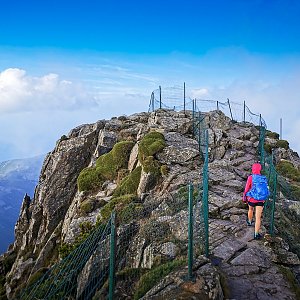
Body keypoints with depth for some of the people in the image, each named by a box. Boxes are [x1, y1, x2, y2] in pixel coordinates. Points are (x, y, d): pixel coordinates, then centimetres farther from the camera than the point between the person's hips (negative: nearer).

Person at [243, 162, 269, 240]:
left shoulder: (250, 177, -15)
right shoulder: (264, 178, -5)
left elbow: (246, 189, -9)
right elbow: (266, 189, 6)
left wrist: (244, 198, 6)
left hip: (251, 199, -1)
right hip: (260, 200, 1)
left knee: (250, 210, 31)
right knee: (258, 217, 2)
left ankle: (249, 222, 57)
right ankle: (256, 234, 1)